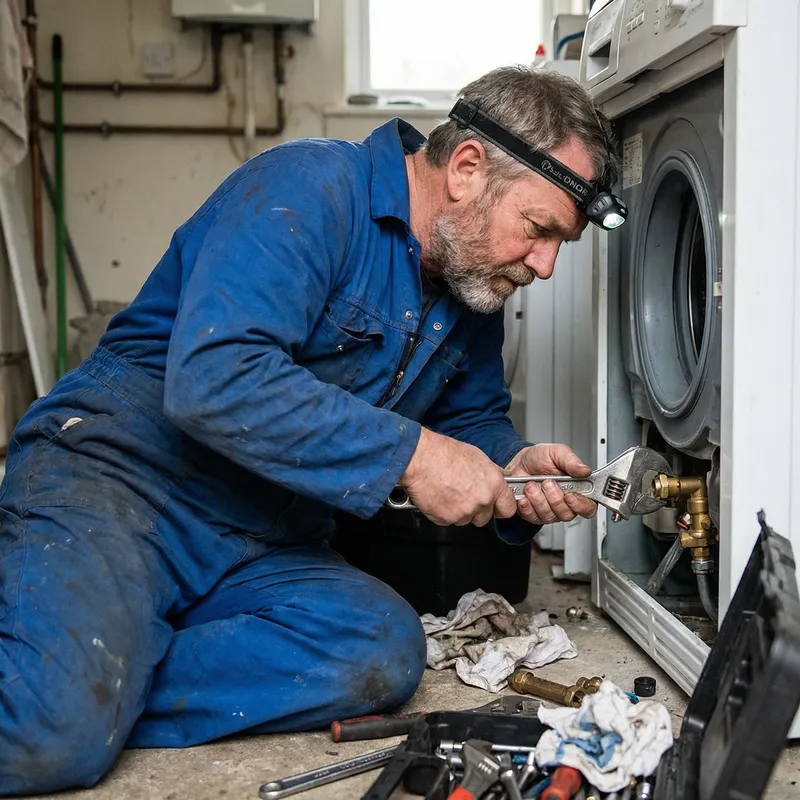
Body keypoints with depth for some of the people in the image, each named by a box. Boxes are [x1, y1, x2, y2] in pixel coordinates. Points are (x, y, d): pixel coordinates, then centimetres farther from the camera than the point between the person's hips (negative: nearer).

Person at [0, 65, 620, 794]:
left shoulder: (476, 293, 11)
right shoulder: (308, 190, -16)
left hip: (264, 549, 8)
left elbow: (474, 417, 24)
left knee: (385, 648, -23)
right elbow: (211, 378, -28)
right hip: (115, 480, -8)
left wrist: (513, 469, 0)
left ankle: (93, 701, -15)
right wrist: (411, 453, -24)